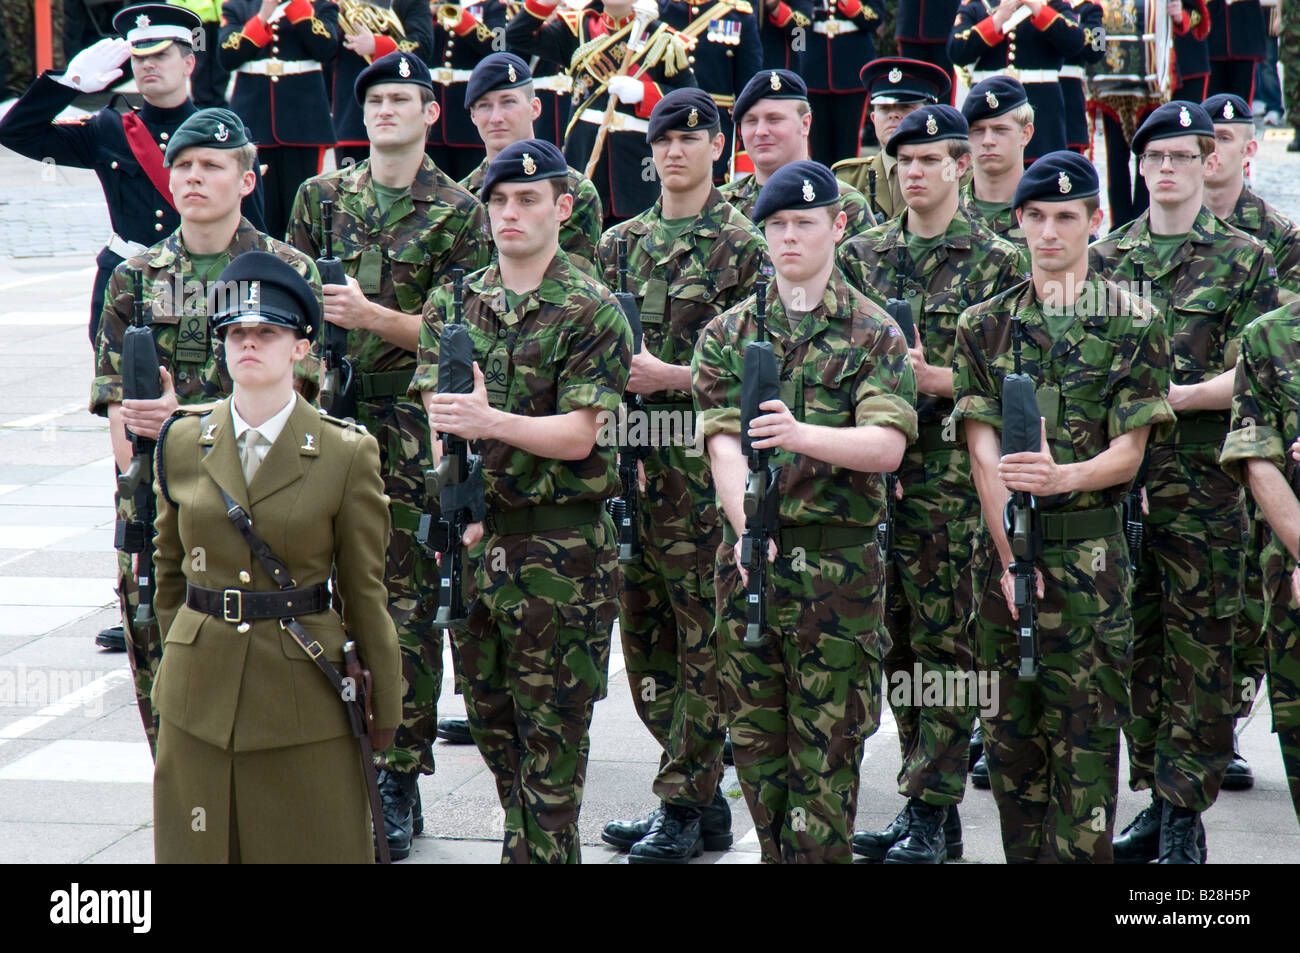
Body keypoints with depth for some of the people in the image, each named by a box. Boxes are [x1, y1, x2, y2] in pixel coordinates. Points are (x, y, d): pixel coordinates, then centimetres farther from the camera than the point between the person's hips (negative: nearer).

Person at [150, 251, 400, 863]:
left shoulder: (346, 455, -6)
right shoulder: (182, 444, 3)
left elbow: (364, 590, -1)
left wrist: (385, 705, 3)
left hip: (303, 694, -3)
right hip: (198, 694, 3)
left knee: (312, 846, 3)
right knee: (199, 847, 6)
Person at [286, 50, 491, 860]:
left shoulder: (460, 213, 0)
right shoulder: (323, 197, 12)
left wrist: (372, 317, -16)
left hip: (412, 429, -3)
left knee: (410, 603, -2)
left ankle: (400, 782, 3)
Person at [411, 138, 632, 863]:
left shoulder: (592, 310, -6)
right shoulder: (453, 304, 10)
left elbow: (579, 435, -12)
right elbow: (437, 415, 4)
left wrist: (491, 422, -28)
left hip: (561, 546, -5)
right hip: (474, 537, 5)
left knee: (551, 730, -2)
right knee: (490, 718, 13)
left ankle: (543, 852, 2)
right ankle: (522, 835, 26)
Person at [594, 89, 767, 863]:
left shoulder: (742, 246, -3)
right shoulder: (622, 242, 14)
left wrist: (671, 376, -14)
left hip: (703, 463, -6)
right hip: (632, 457, 6)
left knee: (706, 638, -3)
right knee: (645, 633, 9)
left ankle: (684, 805, 2)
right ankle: (705, 796, 19)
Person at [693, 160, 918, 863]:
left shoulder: (874, 334, 2)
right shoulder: (729, 331, 10)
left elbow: (888, 444, -11)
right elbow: (721, 440, -2)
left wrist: (802, 435, -29)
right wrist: (747, 526, -20)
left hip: (840, 561, -3)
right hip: (747, 555, 3)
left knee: (827, 744, -2)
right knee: (755, 734, 8)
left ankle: (818, 855, 1)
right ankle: (775, 852, 19)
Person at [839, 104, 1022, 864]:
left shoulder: (998, 262, -1)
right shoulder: (864, 255, 13)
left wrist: (936, 380, -16)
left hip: (954, 478, -5)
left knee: (945, 645, -4)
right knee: (899, 644, 8)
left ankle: (930, 814, -1)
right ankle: (933, 807, 16)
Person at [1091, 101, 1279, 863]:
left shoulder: (1245, 258, 2)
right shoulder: (1106, 257, 13)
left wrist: (1175, 396, -18)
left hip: (1203, 482, -4)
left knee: (1200, 651, -2)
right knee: (1136, 645, 8)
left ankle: (1185, 817, 2)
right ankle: (1157, 797, 19)